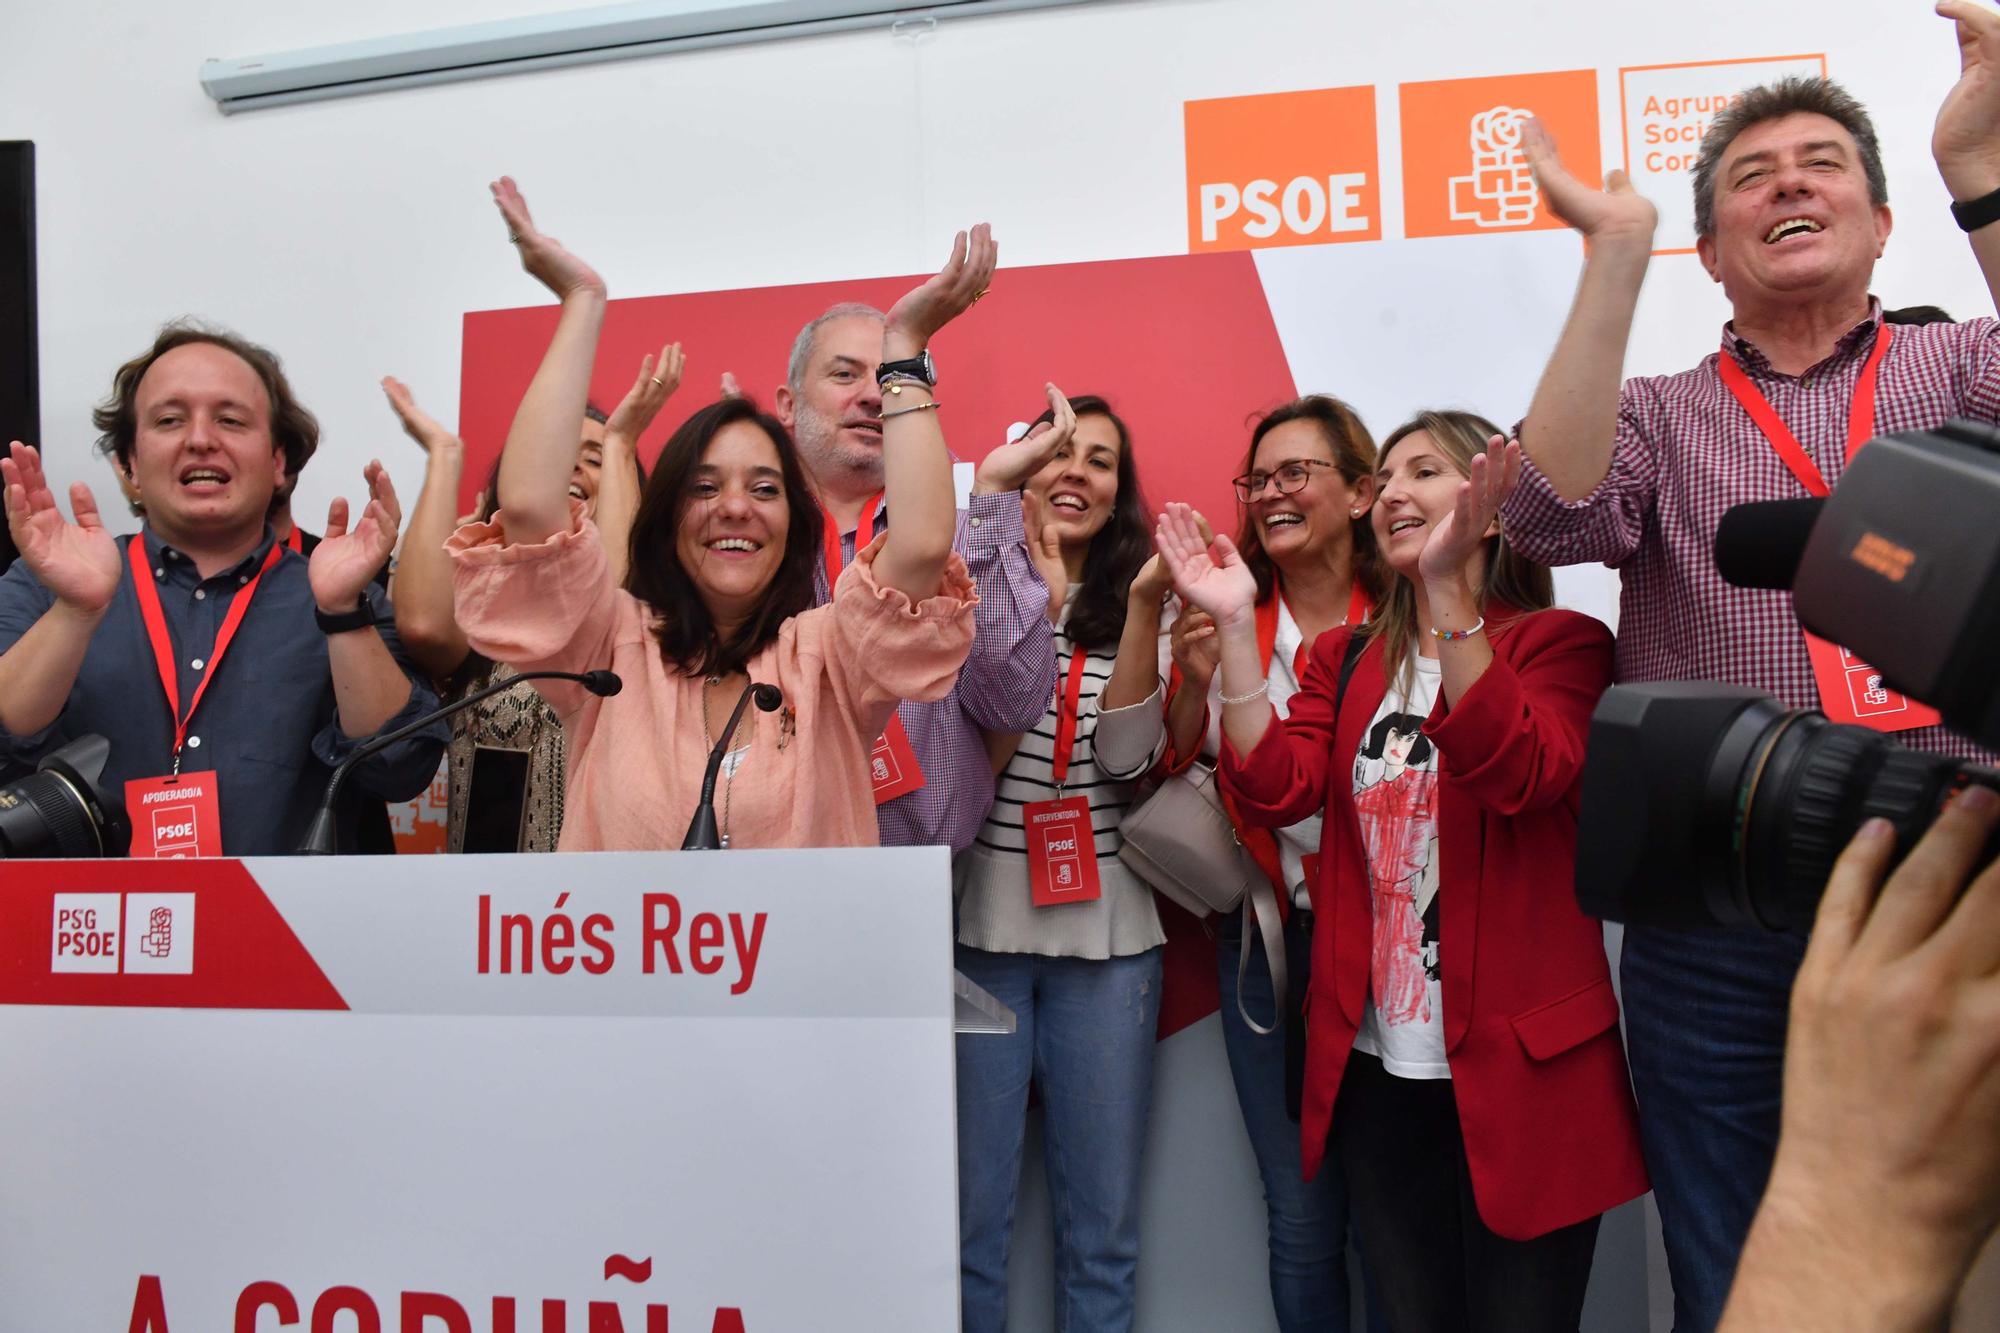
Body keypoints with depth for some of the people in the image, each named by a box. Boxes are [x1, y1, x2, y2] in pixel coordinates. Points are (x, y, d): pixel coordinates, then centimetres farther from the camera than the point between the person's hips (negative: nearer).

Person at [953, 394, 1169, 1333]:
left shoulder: (1133, 606, 5)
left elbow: (1126, 755, -8)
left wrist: (1142, 605, -19)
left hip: (1105, 935, 1)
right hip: (977, 927, -1)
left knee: (1103, 1218, 10)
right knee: (971, 1209, 7)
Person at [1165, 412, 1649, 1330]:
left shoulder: (1560, 642, -4)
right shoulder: (1344, 660, 9)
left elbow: (1520, 774, -24)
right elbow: (1274, 791, -6)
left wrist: (1446, 590, -33)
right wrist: (1235, 626, -13)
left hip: (1515, 1070, -4)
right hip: (1376, 1068, 4)